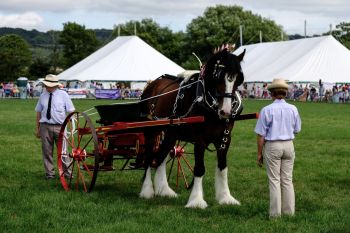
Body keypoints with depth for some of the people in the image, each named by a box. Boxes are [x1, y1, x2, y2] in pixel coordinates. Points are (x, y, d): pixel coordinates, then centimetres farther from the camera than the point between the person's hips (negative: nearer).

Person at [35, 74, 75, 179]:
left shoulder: (63, 95, 1)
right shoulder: (43, 96, 7)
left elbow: (71, 111, 0)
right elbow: (38, 112, 12)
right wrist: (37, 128, 10)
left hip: (59, 127, -2)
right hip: (45, 127, 2)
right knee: (47, 151, 4)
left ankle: (67, 172, 11)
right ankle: (49, 173, 14)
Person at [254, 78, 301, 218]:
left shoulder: (267, 110, -12)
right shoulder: (293, 109, -1)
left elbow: (261, 135, -11)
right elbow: (297, 130, 12)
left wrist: (259, 154, -3)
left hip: (272, 146, -4)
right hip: (288, 145, 4)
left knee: (274, 180, 4)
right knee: (287, 180, 12)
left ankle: (275, 213, 6)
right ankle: (289, 211, 16)